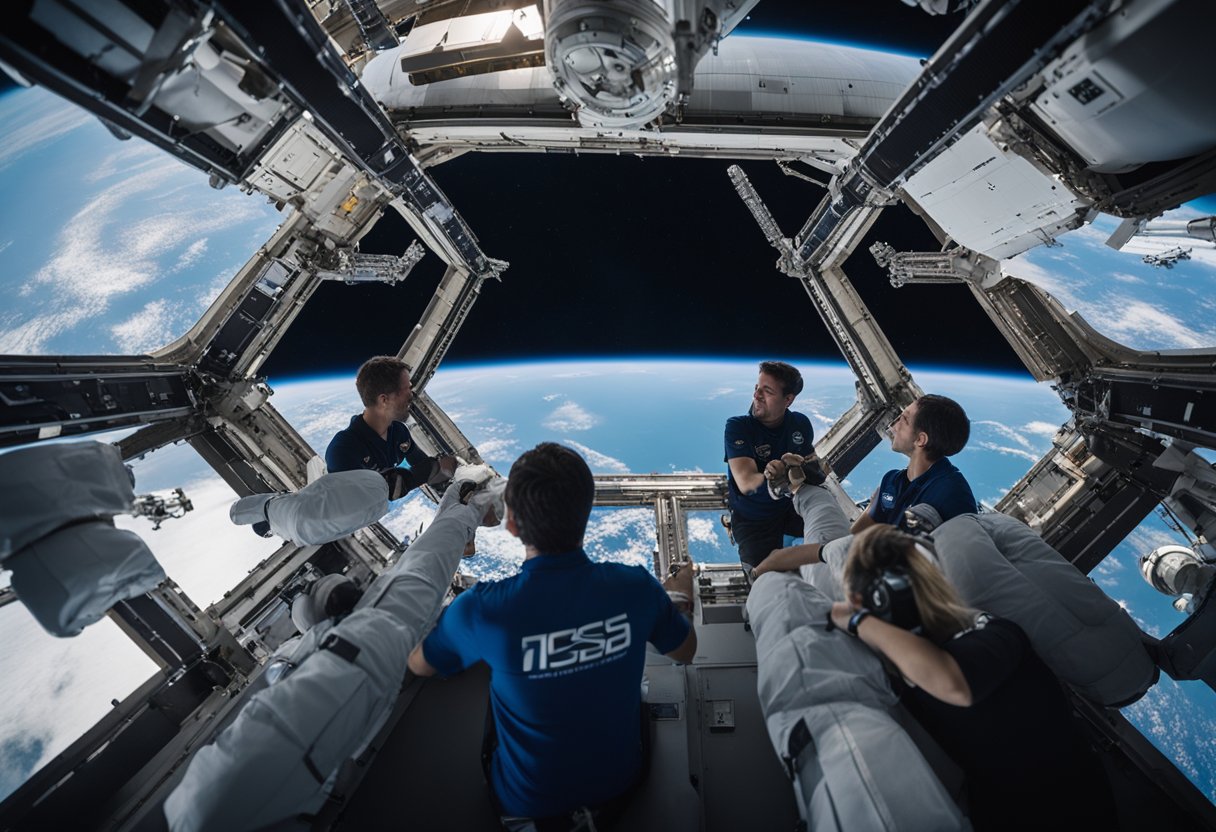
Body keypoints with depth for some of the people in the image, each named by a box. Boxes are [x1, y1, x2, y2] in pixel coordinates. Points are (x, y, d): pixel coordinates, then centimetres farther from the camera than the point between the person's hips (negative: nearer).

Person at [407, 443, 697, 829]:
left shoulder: (480, 608, -32)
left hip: (527, 800, -1)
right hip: (619, 781, 2)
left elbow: (417, 665, -9)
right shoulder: (636, 586, -28)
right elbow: (685, 652, -7)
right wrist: (679, 598, 12)